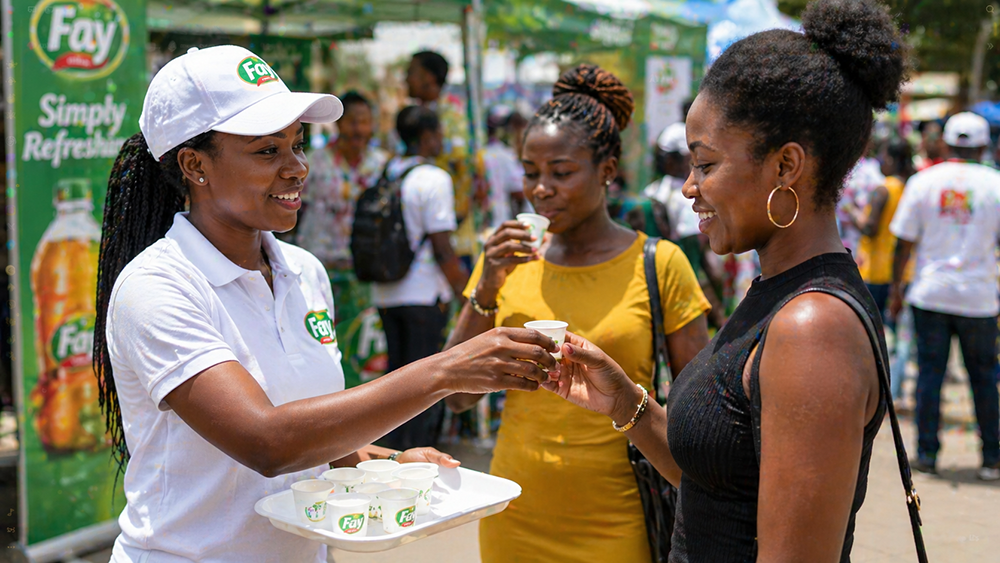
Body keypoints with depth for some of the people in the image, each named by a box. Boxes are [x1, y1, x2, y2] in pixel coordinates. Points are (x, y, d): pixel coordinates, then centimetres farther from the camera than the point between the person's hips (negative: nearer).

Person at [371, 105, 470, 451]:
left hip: (384, 293, 7)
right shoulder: (433, 178, -12)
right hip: (424, 293, -7)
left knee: (396, 371, 15)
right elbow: (442, 248, -15)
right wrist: (466, 289, -4)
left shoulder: (385, 175, 8)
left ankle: (392, 448, 20)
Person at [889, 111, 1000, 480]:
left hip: (930, 293, 1)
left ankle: (927, 453, 8)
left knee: (929, 373, 6)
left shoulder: (923, 182, 0)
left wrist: (896, 289, 9)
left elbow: (905, 242, 1)